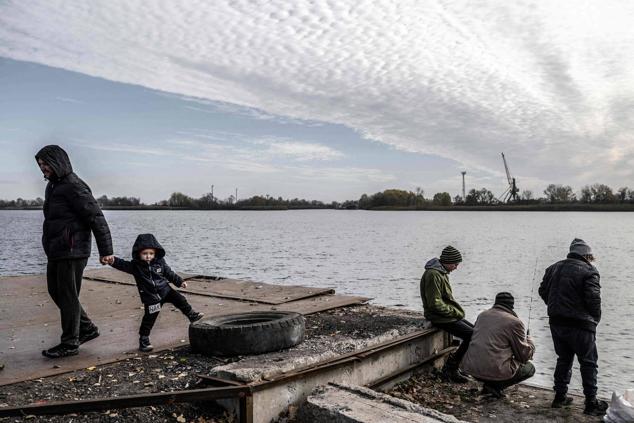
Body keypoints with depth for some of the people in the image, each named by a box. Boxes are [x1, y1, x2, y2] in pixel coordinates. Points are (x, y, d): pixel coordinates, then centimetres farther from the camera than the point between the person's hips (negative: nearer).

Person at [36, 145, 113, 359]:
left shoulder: (74, 186, -16)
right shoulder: (53, 186, 15)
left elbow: (97, 218, -19)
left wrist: (106, 250, -19)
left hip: (72, 252, -10)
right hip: (56, 252, 10)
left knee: (68, 296, -2)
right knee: (55, 291, 17)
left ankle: (70, 344, 9)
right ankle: (87, 328, 28)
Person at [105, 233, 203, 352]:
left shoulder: (160, 262, -1)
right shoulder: (135, 266, -9)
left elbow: (169, 273, 11)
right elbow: (123, 265, -23)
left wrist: (180, 281, 12)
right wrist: (113, 261, -42)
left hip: (165, 290, 3)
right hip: (150, 297, -3)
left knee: (179, 299, -3)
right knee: (149, 318, 0)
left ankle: (192, 315, 18)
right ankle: (143, 340, 14)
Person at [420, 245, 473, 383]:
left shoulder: (442, 272, 13)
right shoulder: (433, 275, -20)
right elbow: (435, 304, -23)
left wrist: (457, 311, 7)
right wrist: (455, 312, -15)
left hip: (450, 315, 10)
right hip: (441, 318, -10)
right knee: (472, 336, -14)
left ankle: (452, 365, 13)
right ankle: (450, 368, -3)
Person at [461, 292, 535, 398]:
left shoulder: (482, 315, 13)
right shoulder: (514, 322, -6)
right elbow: (524, 356, 1)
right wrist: (530, 342, 23)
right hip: (496, 371, -7)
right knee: (530, 368, 18)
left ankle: (489, 384, 13)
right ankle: (497, 386, 0)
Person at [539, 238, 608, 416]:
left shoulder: (554, 268, 10)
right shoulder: (589, 271, -12)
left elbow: (543, 291, 14)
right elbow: (593, 299, -18)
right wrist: (595, 319, -1)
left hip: (556, 323, 6)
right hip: (580, 325, -6)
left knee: (564, 359, 19)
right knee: (588, 363, 8)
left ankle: (560, 396, 23)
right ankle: (591, 403, 12)